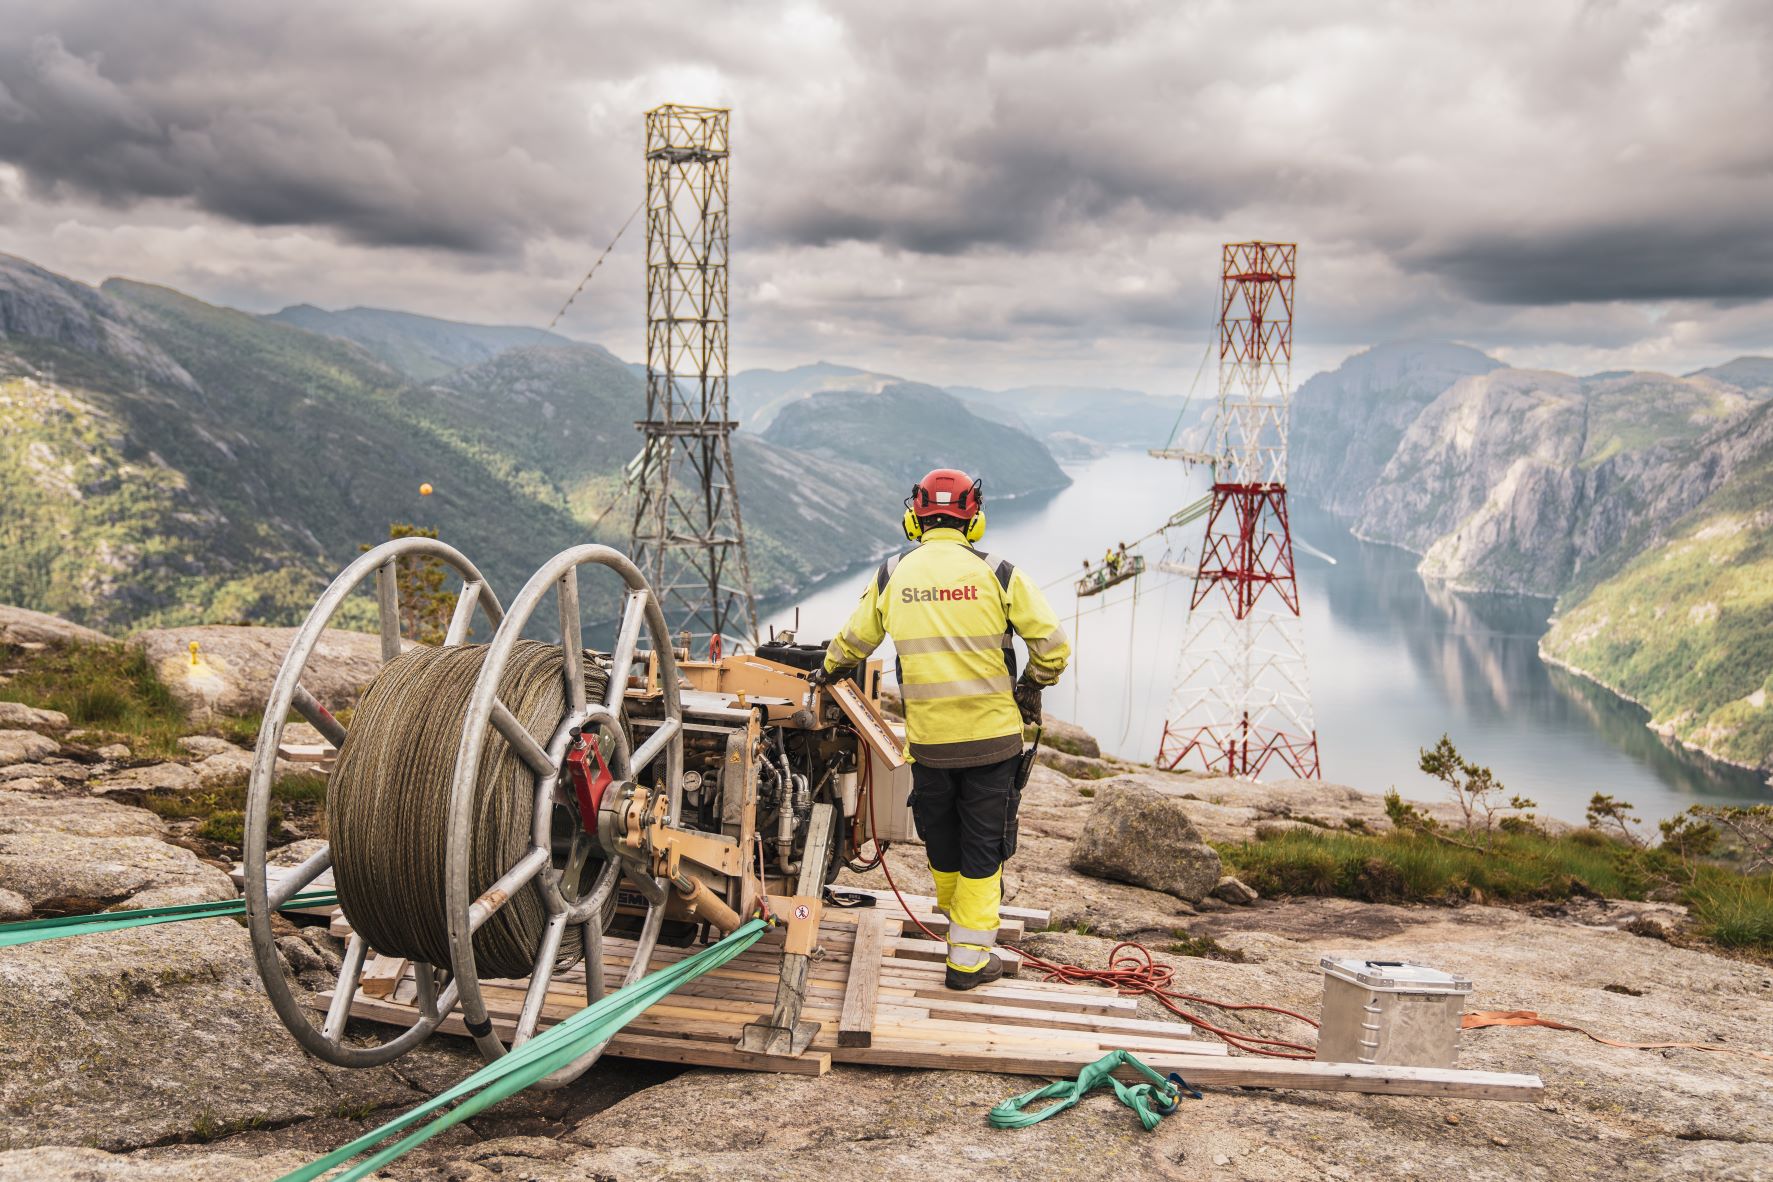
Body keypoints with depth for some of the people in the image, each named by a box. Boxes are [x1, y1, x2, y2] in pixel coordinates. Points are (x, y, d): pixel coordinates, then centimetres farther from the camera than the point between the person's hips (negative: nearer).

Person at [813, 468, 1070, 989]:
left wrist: (830, 669, 37)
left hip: (928, 738, 2)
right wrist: (1032, 687, 13)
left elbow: (853, 641, 15)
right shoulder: (998, 574, -6)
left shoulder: (891, 576, 1)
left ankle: (957, 920, 43)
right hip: (992, 734, -2)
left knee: (940, 837, 21)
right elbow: (1053, 646, -6)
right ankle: (970, 956, 11)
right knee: (984, 844, 8)